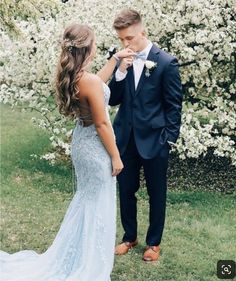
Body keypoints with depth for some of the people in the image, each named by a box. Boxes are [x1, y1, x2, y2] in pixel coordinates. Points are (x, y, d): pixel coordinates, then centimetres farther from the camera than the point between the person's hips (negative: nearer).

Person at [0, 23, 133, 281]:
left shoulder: (70, 76, -1)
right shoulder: (89, 81, -27)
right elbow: (102, 124, -22)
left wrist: (115, 58, 21)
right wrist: (115, 156, -12)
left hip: (81, 141, 9)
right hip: (96, 146, -9)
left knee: (86, 197, 25)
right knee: (99, 204, 7)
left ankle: (75, 254, 37)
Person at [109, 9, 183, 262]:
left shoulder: (166, 62, -10)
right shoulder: (122, 61, 3)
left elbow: (174, 106, -7)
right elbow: (113, 100, 2)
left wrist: (169, 139, -10)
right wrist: (121, 72, -13)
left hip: (154, 140, -4)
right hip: (125, 139, 4)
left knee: (156, 194, 11)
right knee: (125, 191, 14)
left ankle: (154, 242, 28)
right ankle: (130, 236, 34)